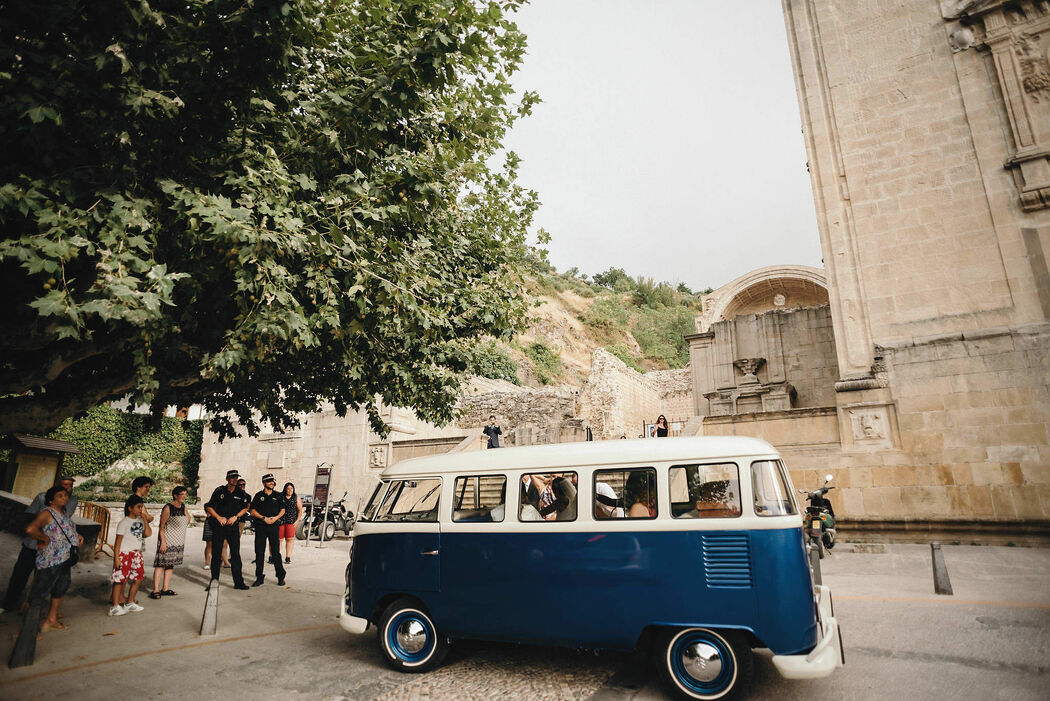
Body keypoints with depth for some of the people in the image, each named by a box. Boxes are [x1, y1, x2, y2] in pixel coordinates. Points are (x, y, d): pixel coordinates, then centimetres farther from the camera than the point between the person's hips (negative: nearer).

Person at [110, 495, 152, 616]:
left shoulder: (140, 520, 9)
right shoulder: (124, 523, -10)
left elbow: (148, 533, -1)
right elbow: (118, 541, -11)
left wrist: (144, 519, -3)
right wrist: (116, 558, -15)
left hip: (136, 554, 7)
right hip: (124, 554, -7)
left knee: (139, 578, 10)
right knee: (120, 579, -2)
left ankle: (130, 603, 24)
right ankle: (115, 607, 8)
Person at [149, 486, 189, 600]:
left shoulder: (183, 507, 10)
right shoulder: (167, 508, -11)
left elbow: (188, 521, 26)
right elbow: (161, 526, -12)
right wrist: (163, 541, -17)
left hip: (178, 542, 7)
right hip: (167, 540, -7)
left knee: (171, 564, 10)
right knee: (161, 564, -7)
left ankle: (165, 588, 16)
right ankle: (156, 590, -3)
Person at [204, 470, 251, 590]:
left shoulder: (241, 493, 5)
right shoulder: (219, 491, -1)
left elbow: (245, 508, 13)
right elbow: (209, 507, 2)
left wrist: (236, 516, -3)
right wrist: (219, 517, -9)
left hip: (233, 526, 1)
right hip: (218, 526, -1)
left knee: (235, 554, -1)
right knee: (216, 554, 4)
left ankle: (238, 582, 2)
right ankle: (214, 580, 18)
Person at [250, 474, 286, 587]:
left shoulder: (278, 496, 10)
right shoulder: (258, 496, 7)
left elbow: (282, 510, 11)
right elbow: (253, 511, 2)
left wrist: (276, 517, -8)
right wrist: (264, 518, -10)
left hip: (274, 526, 0)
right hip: (260, 526, 0)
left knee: (276, 552, -1)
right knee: (259, 552, 2)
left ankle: (280, 577, 4)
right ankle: (259, 577, 12)